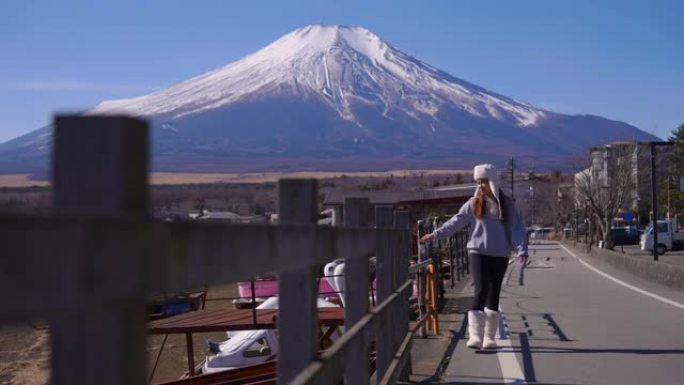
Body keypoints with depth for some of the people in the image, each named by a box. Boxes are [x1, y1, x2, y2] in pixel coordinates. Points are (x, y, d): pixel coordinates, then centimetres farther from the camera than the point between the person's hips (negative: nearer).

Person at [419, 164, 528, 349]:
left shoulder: (507, 205, 6)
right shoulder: (473, 203, 5)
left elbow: (516, 228, 1)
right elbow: (456, 221, -1)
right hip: (479, 252, -2)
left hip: (500, 255, 2)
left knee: (494, 294, 6)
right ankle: (475, 336, -18)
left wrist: (522, 250, -12)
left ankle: (489, 337, 14)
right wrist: (435, 234, -11)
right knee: (481, 291, -13)